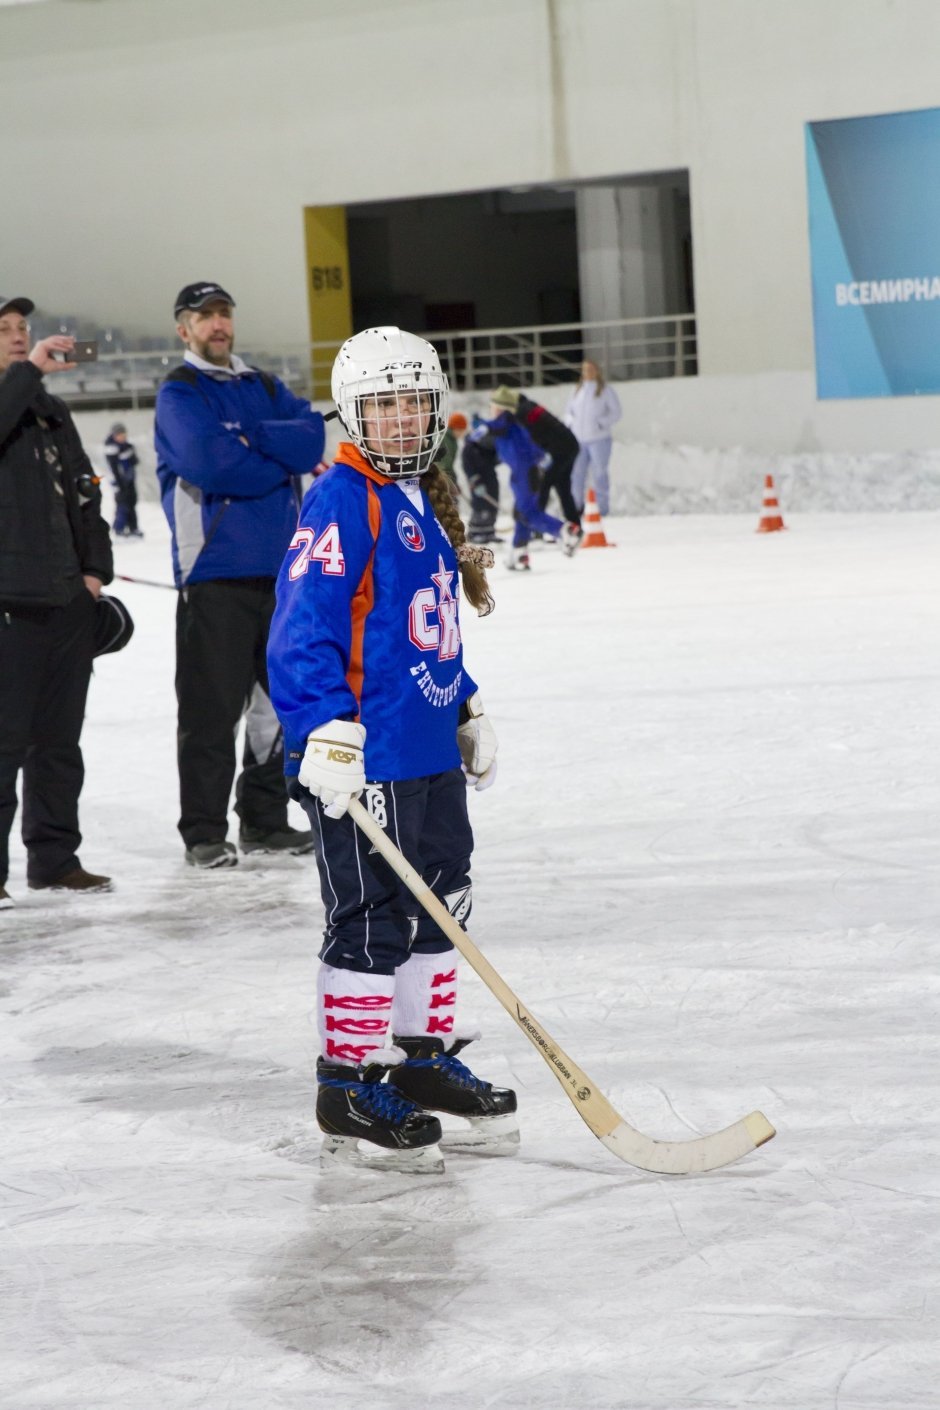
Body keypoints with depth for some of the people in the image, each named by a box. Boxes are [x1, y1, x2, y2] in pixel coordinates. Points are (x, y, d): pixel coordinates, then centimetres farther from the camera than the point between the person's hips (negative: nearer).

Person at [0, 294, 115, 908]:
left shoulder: (52, 412, 18)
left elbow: (83, 490, 19)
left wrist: (95, 568, 11)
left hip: (67, 600, 7)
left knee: (60, 739, 12)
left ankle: (55, 857, 21)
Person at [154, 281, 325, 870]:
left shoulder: (265, 389, 16)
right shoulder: (179, 394, -3)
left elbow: (312, 439, -2)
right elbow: (210, 464, -20)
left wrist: (250, 437, -15)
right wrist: (283, 460, -8)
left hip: (280, 567, 6)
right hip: (216, 570, -6)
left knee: (278, 699, 12)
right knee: (213, 709, -6)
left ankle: (265, 820, 22)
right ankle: (204, 833, 1)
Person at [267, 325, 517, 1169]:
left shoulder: (425, 501, 15)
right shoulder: (341, 503, -14)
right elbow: (303, 628, -20)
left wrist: (469, 713, 25)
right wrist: (326, 732, -26)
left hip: (432, 750, 9)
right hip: (363, 758, -9)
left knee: (440, 902, 17)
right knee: (373, 922, -4)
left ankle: (425, 1056, 30)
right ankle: (348, 1087, 6)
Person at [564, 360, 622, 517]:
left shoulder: (605, 391, 1)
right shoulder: (578, 391, 17)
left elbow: (616, 413, -2)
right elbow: (569, 412, 22)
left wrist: (600, 423, -15)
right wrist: (571, 421, 0)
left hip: (599, 439, -5)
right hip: (578, 439, 5)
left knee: (599, 473, -6)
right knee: (576, 473, 2)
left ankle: (601, 508, -3)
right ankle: (576, 506, 9)